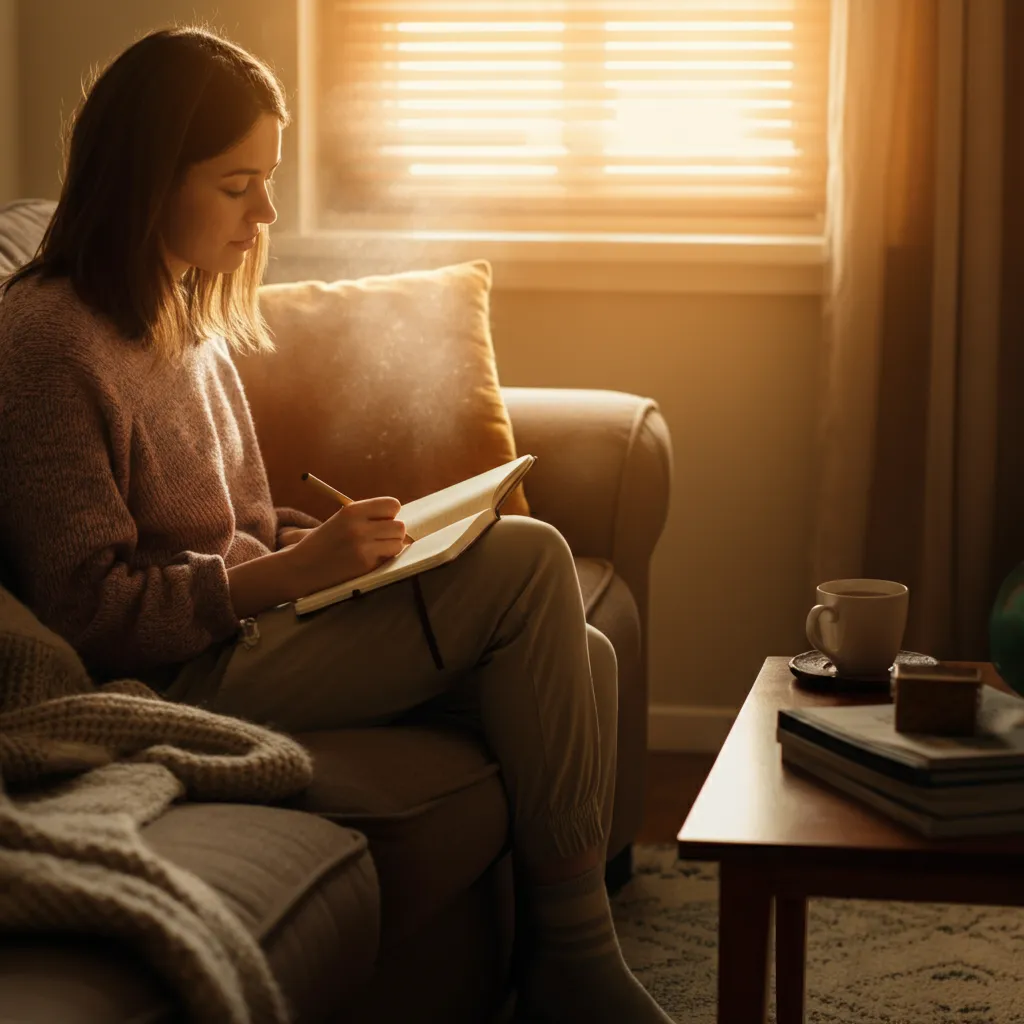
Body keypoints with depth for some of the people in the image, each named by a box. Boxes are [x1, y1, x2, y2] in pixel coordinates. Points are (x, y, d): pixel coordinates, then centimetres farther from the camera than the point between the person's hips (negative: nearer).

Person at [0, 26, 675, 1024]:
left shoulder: (186, 318, 15)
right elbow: (89, 613, -18)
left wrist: (339, 540, 1)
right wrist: (293, 571, -21)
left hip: (248, 628, 9)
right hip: (183, 677, -9)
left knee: (578, 655, -6)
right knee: (528, 561, -19)